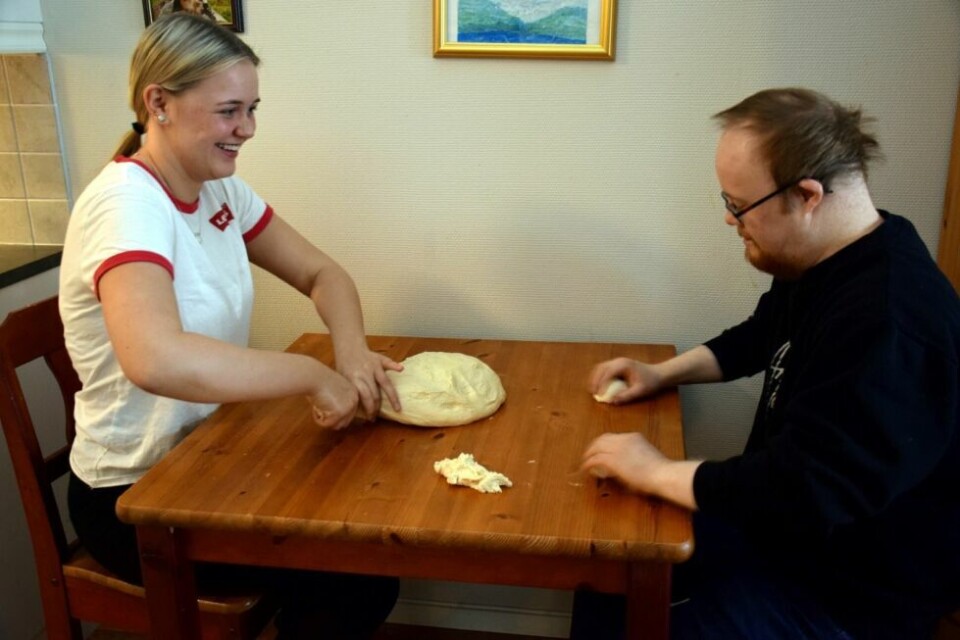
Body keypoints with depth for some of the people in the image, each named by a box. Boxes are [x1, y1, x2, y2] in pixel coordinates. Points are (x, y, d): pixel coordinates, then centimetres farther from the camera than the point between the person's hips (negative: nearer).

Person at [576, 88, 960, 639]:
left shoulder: (888, 325, -34)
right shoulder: (829, 262, -1)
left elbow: (801, 492, -35)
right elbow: (763, 336, 19)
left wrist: (657, 473, -23)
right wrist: (664, 373, 8)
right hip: (788, 528, 9)